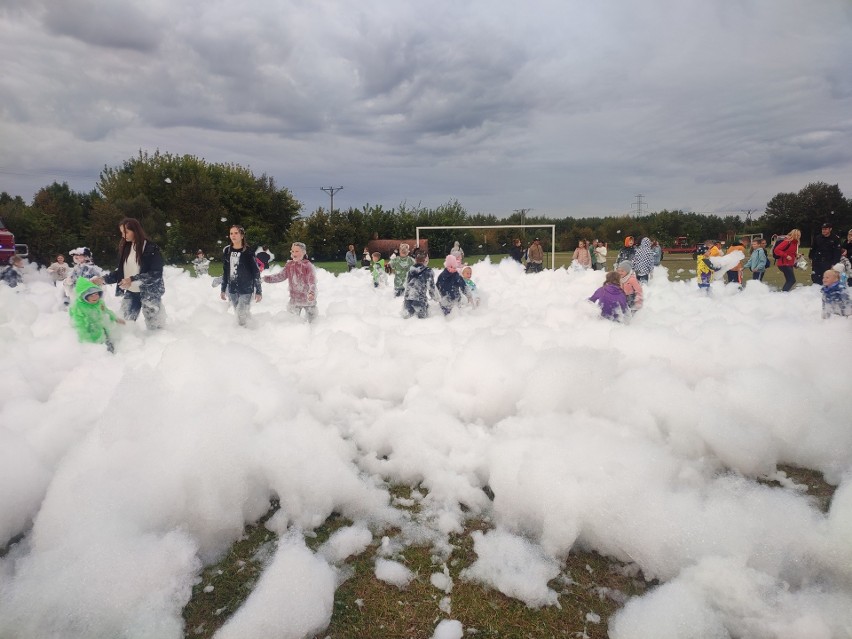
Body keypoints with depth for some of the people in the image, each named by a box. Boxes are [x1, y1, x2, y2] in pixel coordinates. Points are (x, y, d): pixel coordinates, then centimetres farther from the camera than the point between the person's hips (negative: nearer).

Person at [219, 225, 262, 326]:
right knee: (239, 314, 10)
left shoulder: (248, 252, -8)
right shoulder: (226, 251, 6)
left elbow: (256, 272, -7)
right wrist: (223, 289, 15)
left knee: (241, 317, -12)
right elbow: (225, 272, 14)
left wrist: (258, 291, -8)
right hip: (232, 289, 5)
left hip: (246, 289, -5)